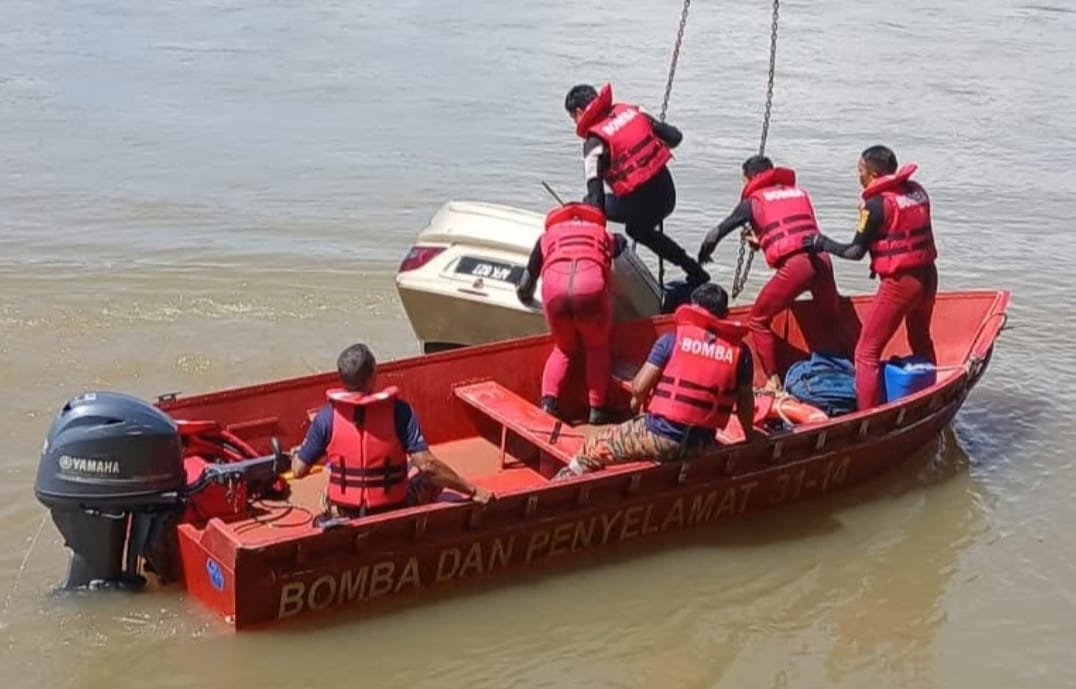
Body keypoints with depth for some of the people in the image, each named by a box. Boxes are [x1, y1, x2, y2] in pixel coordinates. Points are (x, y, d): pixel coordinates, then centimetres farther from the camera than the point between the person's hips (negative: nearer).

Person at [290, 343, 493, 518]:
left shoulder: (327, 416, -13)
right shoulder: (398, 411, -19)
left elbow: (299, 470, -6)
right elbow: (426, 464, -23)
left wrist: (297, 454, 17)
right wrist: (473, 491, -16)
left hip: (345, 515, 3)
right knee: (434, 477, 24)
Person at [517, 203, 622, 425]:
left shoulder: (548, 235, 34)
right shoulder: (603, 234, 35)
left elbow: (524, 288, 34)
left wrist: (526, 298, 55)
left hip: (554, 284, 1)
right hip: (591, 283, -1)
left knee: (563, 349, 23)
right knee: (598, 348, 22)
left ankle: (548, 404, 6)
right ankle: (597, 410, 13)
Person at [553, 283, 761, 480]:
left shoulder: (672, 339, -5)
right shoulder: (740, 351, 1)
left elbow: (639, 387, -6)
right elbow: (745, 401, 9)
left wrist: (637, 401, 17)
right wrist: (750, 435, 27)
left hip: (659, 436, -3)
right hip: (700, 447, 3)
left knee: (592, 449, 16)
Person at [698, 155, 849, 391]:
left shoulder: (753, 201, 12)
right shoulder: (799, 192, 24)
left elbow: (715, 235, 16)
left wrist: (701, 258, 34)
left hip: (794, 265, -5)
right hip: (822, 260, 5)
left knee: (758, 321, 11)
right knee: (834, 319, 26)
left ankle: (773, 380, 5)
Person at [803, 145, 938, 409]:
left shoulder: (877, 204, -14)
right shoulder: (917, 191, 6)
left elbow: (855, 251, -11)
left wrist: (822, 243, 1)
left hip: (899, 284, -8)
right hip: (927, 276, 8)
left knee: (867, 353, -3)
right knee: (921, 342, 28)